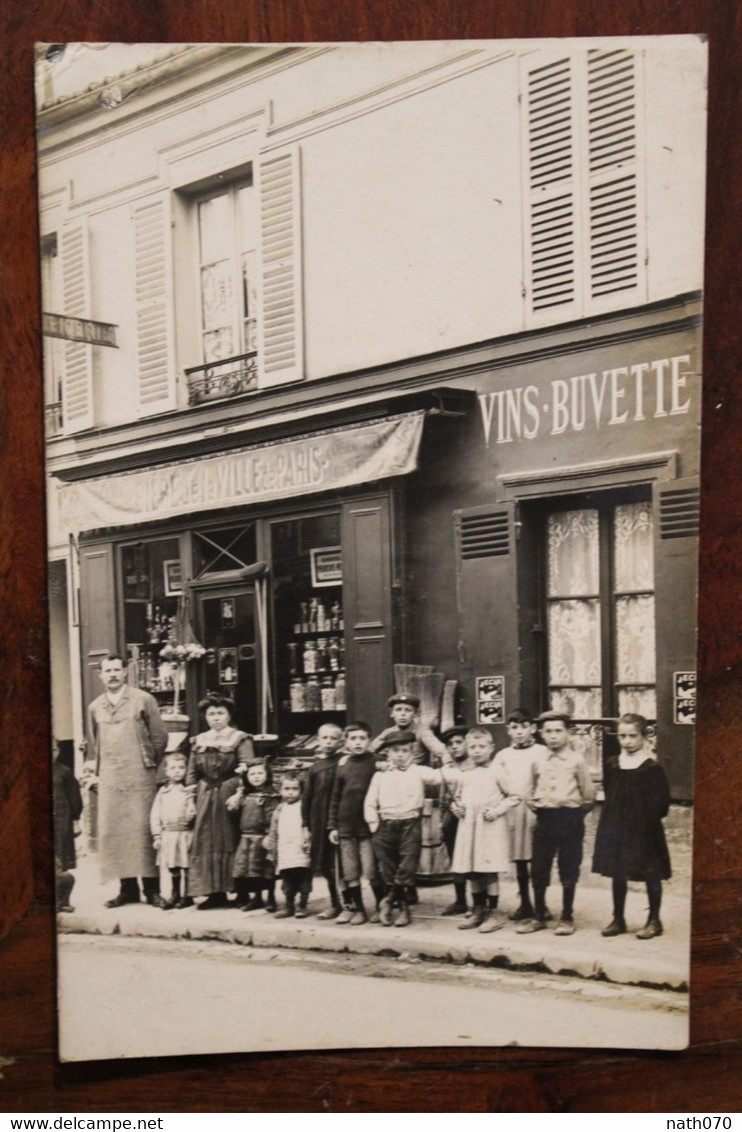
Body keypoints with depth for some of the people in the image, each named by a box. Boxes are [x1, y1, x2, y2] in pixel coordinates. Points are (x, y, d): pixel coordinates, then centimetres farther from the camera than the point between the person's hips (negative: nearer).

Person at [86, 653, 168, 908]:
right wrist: (93, 772, 13)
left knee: (143, 829, -6)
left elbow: (160, 737, 4)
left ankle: (151, 888, -1)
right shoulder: (95, 707, 13)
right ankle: (127, 888, 6)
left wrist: (149, 765, 4)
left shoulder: (143, 700, 3)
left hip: (139, 777, -4)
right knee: (112, 831, -1)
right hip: (109, 779, 4)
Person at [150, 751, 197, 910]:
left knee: (186, 867, 1)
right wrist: (157, 836, 2)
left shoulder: (190, 791, 0)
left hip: (186, 833, -3)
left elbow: (193, 813, -5)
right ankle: (175, 895, 23)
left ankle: (187, 896, 11)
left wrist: (192, 815, -28)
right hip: (168, 835, 3)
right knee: (172, 867, 11)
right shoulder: (163, 792, 8)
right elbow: (155, 815, 7)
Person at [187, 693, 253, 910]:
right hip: (205, 799, 5)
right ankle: (215, 893, 7)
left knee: (231, 842, -2)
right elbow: (192, 774, 14)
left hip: (229, 795, -5)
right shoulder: (199, 742, 13)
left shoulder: (241, 740, -1)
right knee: (206, 844, 2)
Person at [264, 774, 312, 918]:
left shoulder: (304, 807, -1)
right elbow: (273, 832, 18)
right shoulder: (279, 809, 14)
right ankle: (289, 905, 19)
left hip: (301, 852, -4)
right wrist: (271, 849, 17)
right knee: (287, 880, 9)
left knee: (303, 879, -1)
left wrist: (307, 841, -16)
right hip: (284, 853, 4)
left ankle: (302, 905, 9)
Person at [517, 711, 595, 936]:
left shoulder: (576, 760, -4)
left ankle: (567, 918, 15)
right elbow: (530, 791, 17)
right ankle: (538, 916, 18)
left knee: (568, 871, 4)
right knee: (538, 870, 6)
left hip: (570, 818, -3)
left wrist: (576, 811, 3)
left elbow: (588, 793, 0)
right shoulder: (537, 761, 6)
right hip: (544, 818, 3)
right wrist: (534, 805, 7)